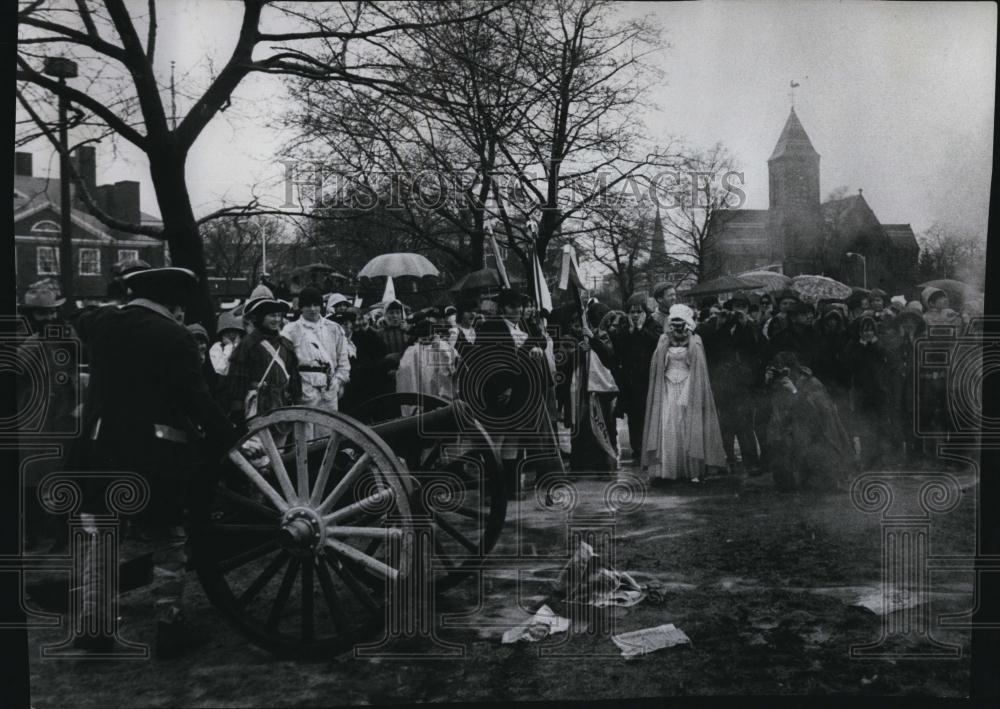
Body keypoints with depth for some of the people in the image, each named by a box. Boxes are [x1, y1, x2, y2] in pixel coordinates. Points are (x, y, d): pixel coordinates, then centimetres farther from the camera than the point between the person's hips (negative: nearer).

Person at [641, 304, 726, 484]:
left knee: (689, 428, -2)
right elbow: (656, 367, 9)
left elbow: (700, 371, 3)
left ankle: (693, 471, 1)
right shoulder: (663, 341, 9)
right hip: (667, 389, 1)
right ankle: (664, 469, -8)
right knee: (666, 427, -7)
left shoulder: (695, 342, 5)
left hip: (688, 389, -1)